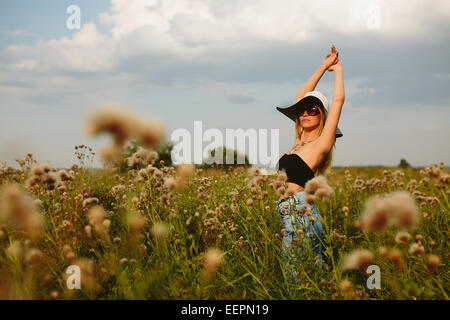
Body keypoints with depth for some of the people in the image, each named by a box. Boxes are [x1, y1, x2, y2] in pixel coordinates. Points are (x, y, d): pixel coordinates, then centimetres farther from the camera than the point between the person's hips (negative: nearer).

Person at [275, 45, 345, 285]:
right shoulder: (300, 141, 17)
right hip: (292, 215, 8)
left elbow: (338, 100, -5)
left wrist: (337, 68, 10)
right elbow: (301, 96, 26)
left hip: (301, 215, -8)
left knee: (300, 280, -9)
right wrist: (323, 66, 28)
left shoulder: (320, 144, -4)